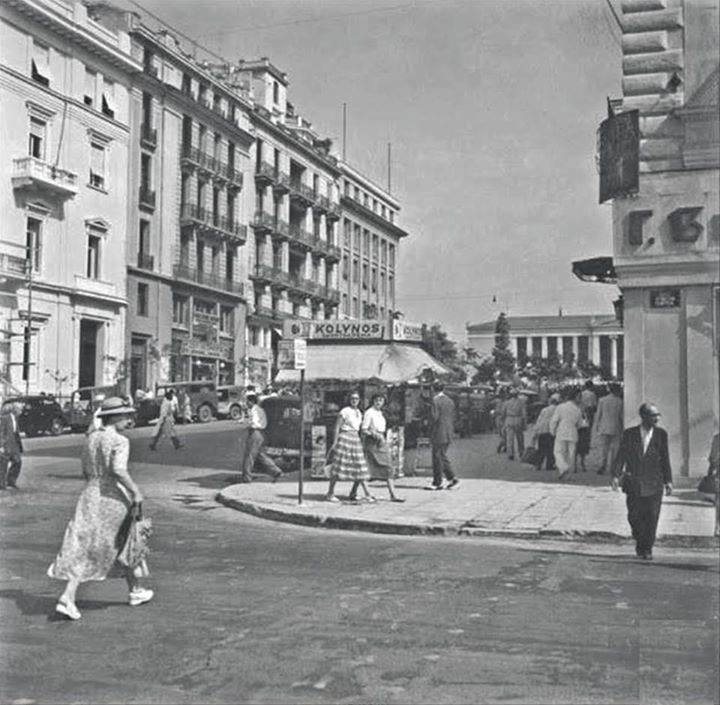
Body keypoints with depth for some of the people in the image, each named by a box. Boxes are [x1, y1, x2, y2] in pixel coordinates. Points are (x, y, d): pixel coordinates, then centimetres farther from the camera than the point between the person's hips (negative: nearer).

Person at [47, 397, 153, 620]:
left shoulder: (91, 437, 8)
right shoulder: (120, 441, -13)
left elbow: (86, 471, 14)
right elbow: (119, 470, -26)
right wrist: (136, 492, -16)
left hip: (90, 495, 6)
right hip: (113, 497, -5)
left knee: (82, 548, 2)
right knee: (125, 544, 13)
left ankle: (67, 598, -10)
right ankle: (135, 591, 29)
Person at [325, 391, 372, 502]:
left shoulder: (359, 413, 15)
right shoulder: (345, 411, -6)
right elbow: (337, 427, -8)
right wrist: (335, 443, -13)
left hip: (356, 439, 7)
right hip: (344, 438, -7)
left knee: (361, 467, 3)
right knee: (339, 466, -4)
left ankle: (367, 494, 2)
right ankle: (330, 494, 4)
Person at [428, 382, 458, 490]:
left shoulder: (436, 401, -13)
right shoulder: (450, 401, 11)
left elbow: (434, 417, -17)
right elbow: (453, 418, 13)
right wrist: (450, 430, 18)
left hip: (439, 433, -7)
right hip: (448, 434, 7)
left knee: (437, 458, 0)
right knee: (442, 457, 16)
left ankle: (437, 483, 4)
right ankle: (452, 479, 9)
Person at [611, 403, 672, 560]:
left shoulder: (661, 434, 2)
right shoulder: (629, 434, 0)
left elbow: (665, 459, 6)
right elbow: (621, 456, -1)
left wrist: (668, 480, 3)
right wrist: (616, 475, -11)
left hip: (654, 484, 0)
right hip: (634, 483, 0)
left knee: (651, 518, 0)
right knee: (634, 517, 5)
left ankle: (647, 549, 15)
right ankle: (640, 544, 28)